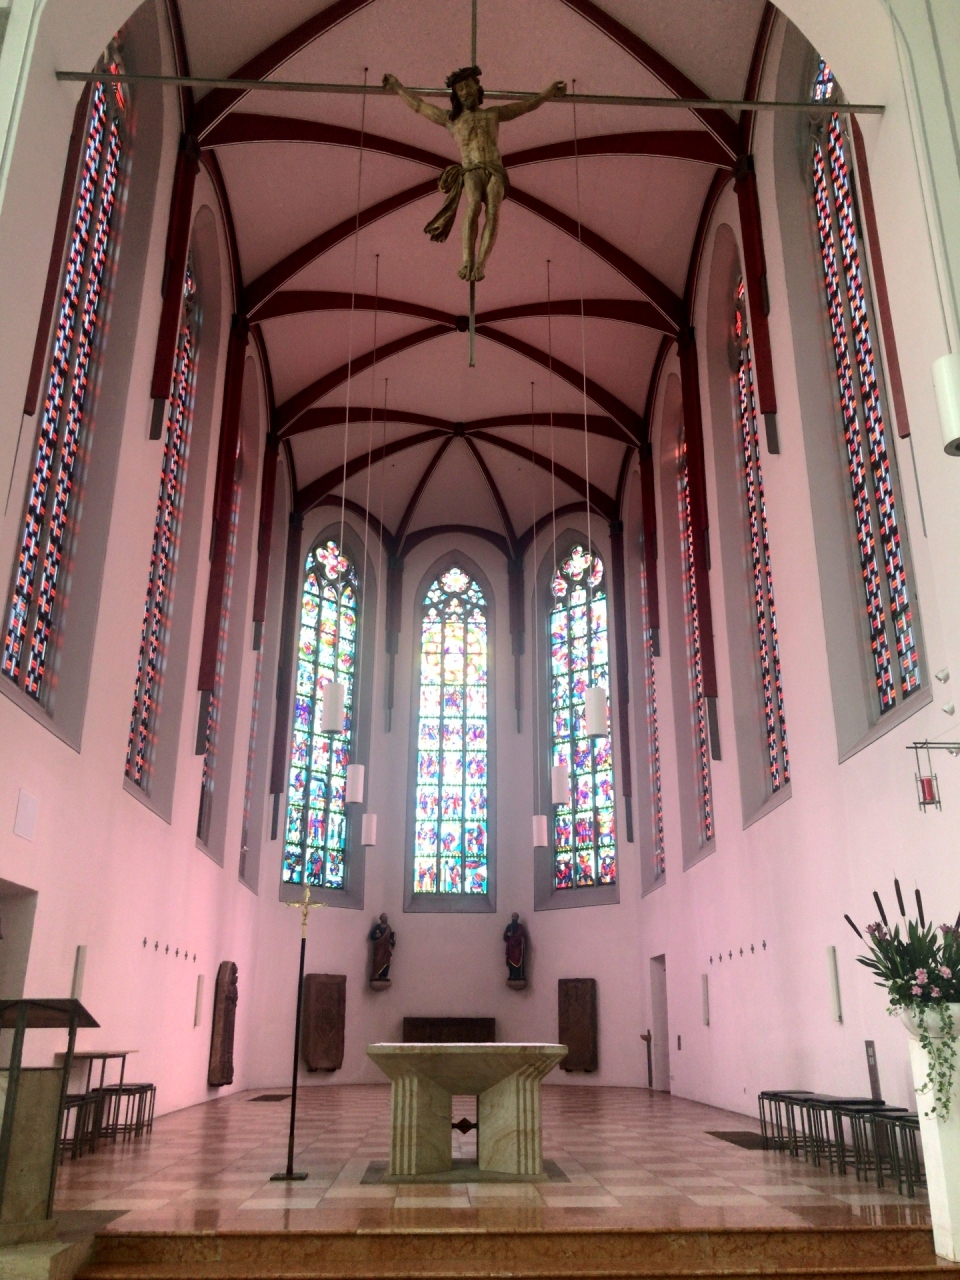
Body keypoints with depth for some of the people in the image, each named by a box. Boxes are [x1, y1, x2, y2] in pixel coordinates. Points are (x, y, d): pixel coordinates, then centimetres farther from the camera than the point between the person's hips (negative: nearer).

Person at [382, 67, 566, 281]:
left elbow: (527, 105, 32)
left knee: (493, 211, -28)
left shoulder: (493, 113, 28)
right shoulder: (451, 118, 25)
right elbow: (418, 105, 33)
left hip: (496, 171, 1)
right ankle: (467, 262, -41)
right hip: (471, 171, -1)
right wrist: (398, 88, 37)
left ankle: (480, 265, -40)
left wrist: (549, 92, 28)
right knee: (473, 207, -33)